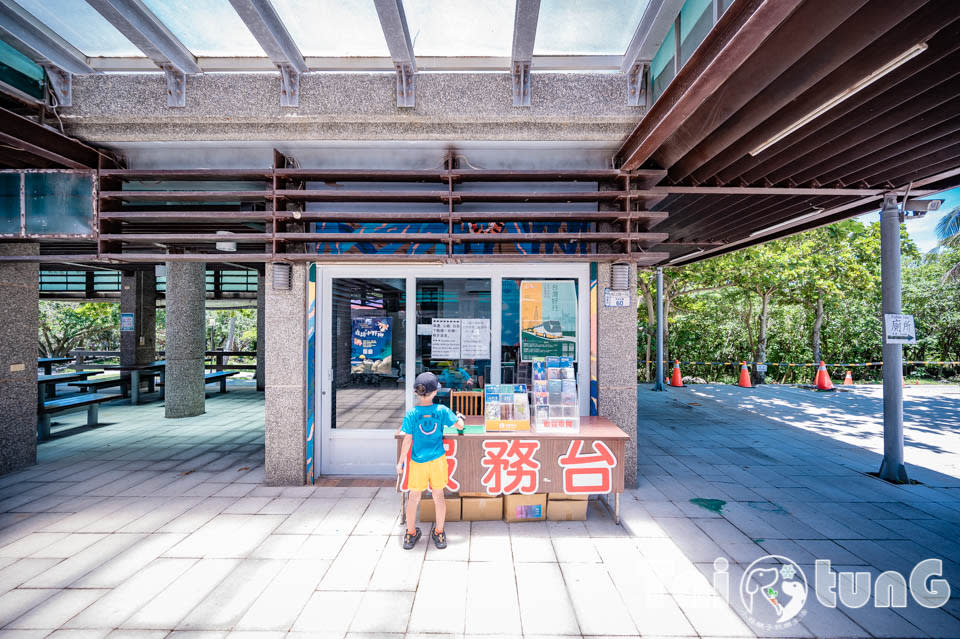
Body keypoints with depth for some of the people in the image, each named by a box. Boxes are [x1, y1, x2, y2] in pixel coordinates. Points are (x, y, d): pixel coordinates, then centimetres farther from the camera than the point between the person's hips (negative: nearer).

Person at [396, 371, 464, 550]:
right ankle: (439, 533, 28)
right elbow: (460, 425, 0)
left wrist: (400, 462, 1)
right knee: (438, 496, 14)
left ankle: (410, 534, 29)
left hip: (417, 461, 0)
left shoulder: (411, 413, -11)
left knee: (414, 497, 14)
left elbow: (407, 440, -9)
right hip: (438, 460, 1)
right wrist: (460, 417, 22)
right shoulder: (441, 410, -9)